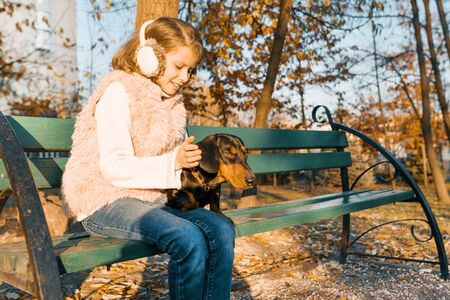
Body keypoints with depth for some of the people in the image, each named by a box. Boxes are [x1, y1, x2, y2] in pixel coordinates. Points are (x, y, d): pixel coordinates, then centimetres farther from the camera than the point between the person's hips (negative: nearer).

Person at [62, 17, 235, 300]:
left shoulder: (171, 100, 12)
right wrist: (174, 162, -28)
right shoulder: (118, 92, -10)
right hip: (104, 203, -7)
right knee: (189, 238, -29)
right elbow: (115, 167, -19)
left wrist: (194, 158, -2)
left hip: (149, 199, 7)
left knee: (221, 228, -16)